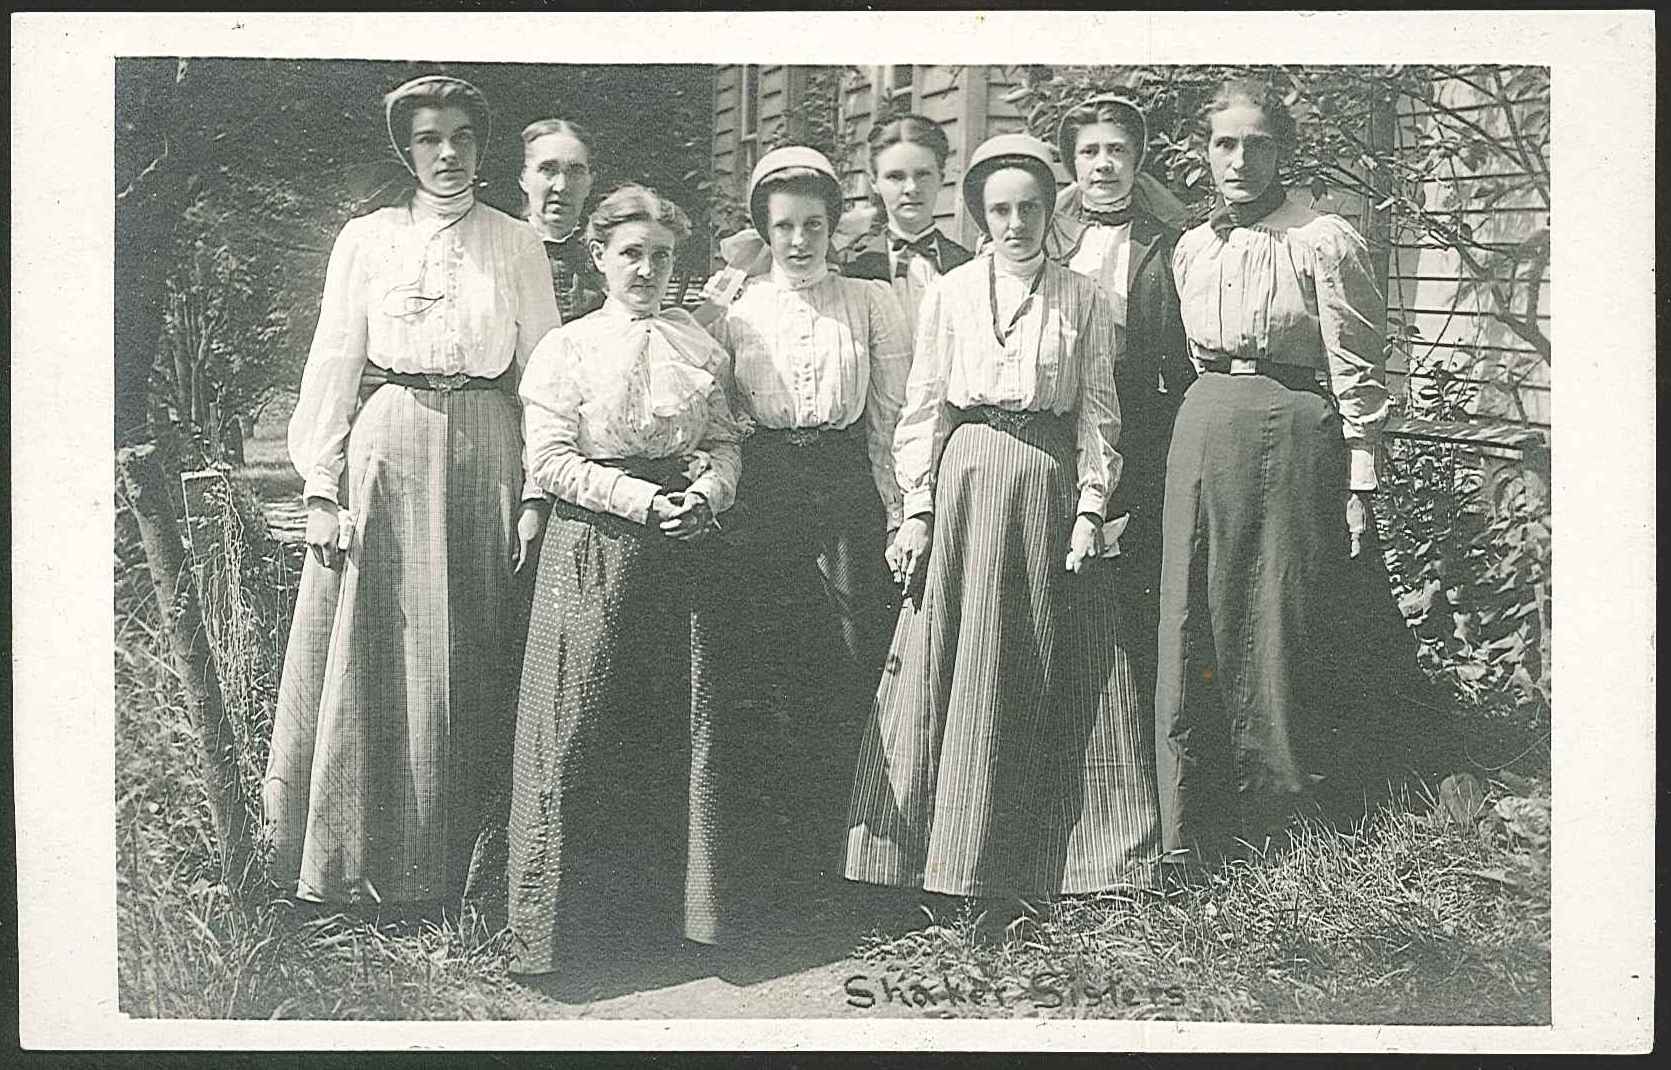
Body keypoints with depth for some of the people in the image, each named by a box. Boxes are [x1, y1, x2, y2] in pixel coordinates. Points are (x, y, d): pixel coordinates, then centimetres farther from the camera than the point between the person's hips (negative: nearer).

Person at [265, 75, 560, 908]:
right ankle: (347, 869, 10)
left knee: (467, 666, 3)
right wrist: (321, 487, -4)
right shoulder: (365, 240, 8)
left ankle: (448, 869, 14)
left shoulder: (515, 245, 8)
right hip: (385, 455, 0)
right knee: (371, 662, -1)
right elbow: (333, 365, 5)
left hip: (483, 457, 0)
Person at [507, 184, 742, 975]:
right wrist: (642, 498, -15)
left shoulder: (700, 345, 11)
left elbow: (724, 441, 11)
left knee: (681, 722, 6)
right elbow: (551, 462, -7)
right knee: (582, 725, -3)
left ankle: (675, 898, 19)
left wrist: (705, 494, -10)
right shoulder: (565, 348, -1)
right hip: (593, 547, -3)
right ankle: (569, 906, 8)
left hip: (681, 546, 4)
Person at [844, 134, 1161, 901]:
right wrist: (917, 508, -3)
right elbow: (921, 409, 5)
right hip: (968, 478, 0)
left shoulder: (1083, 301, 7)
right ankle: (957, 863, 9)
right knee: (961, 666, 1)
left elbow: (1098, 414, 5)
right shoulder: (948, 295, 6)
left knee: (1045, 675, 2)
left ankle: (1049, 860, 12)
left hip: (1051, 486, 0)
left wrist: (1091, 509, -4)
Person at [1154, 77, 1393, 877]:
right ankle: (1191, 850, 12)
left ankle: (1284, 848, 15)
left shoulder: (1324, 242, -4)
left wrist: (1358, 481, -6)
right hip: (1203, 436, 5)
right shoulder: (1191, 250, 12)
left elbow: (1358, 373, -4)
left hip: (1293, 435, -5)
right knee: (1194, 628, 3)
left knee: (1280, 630, 0)